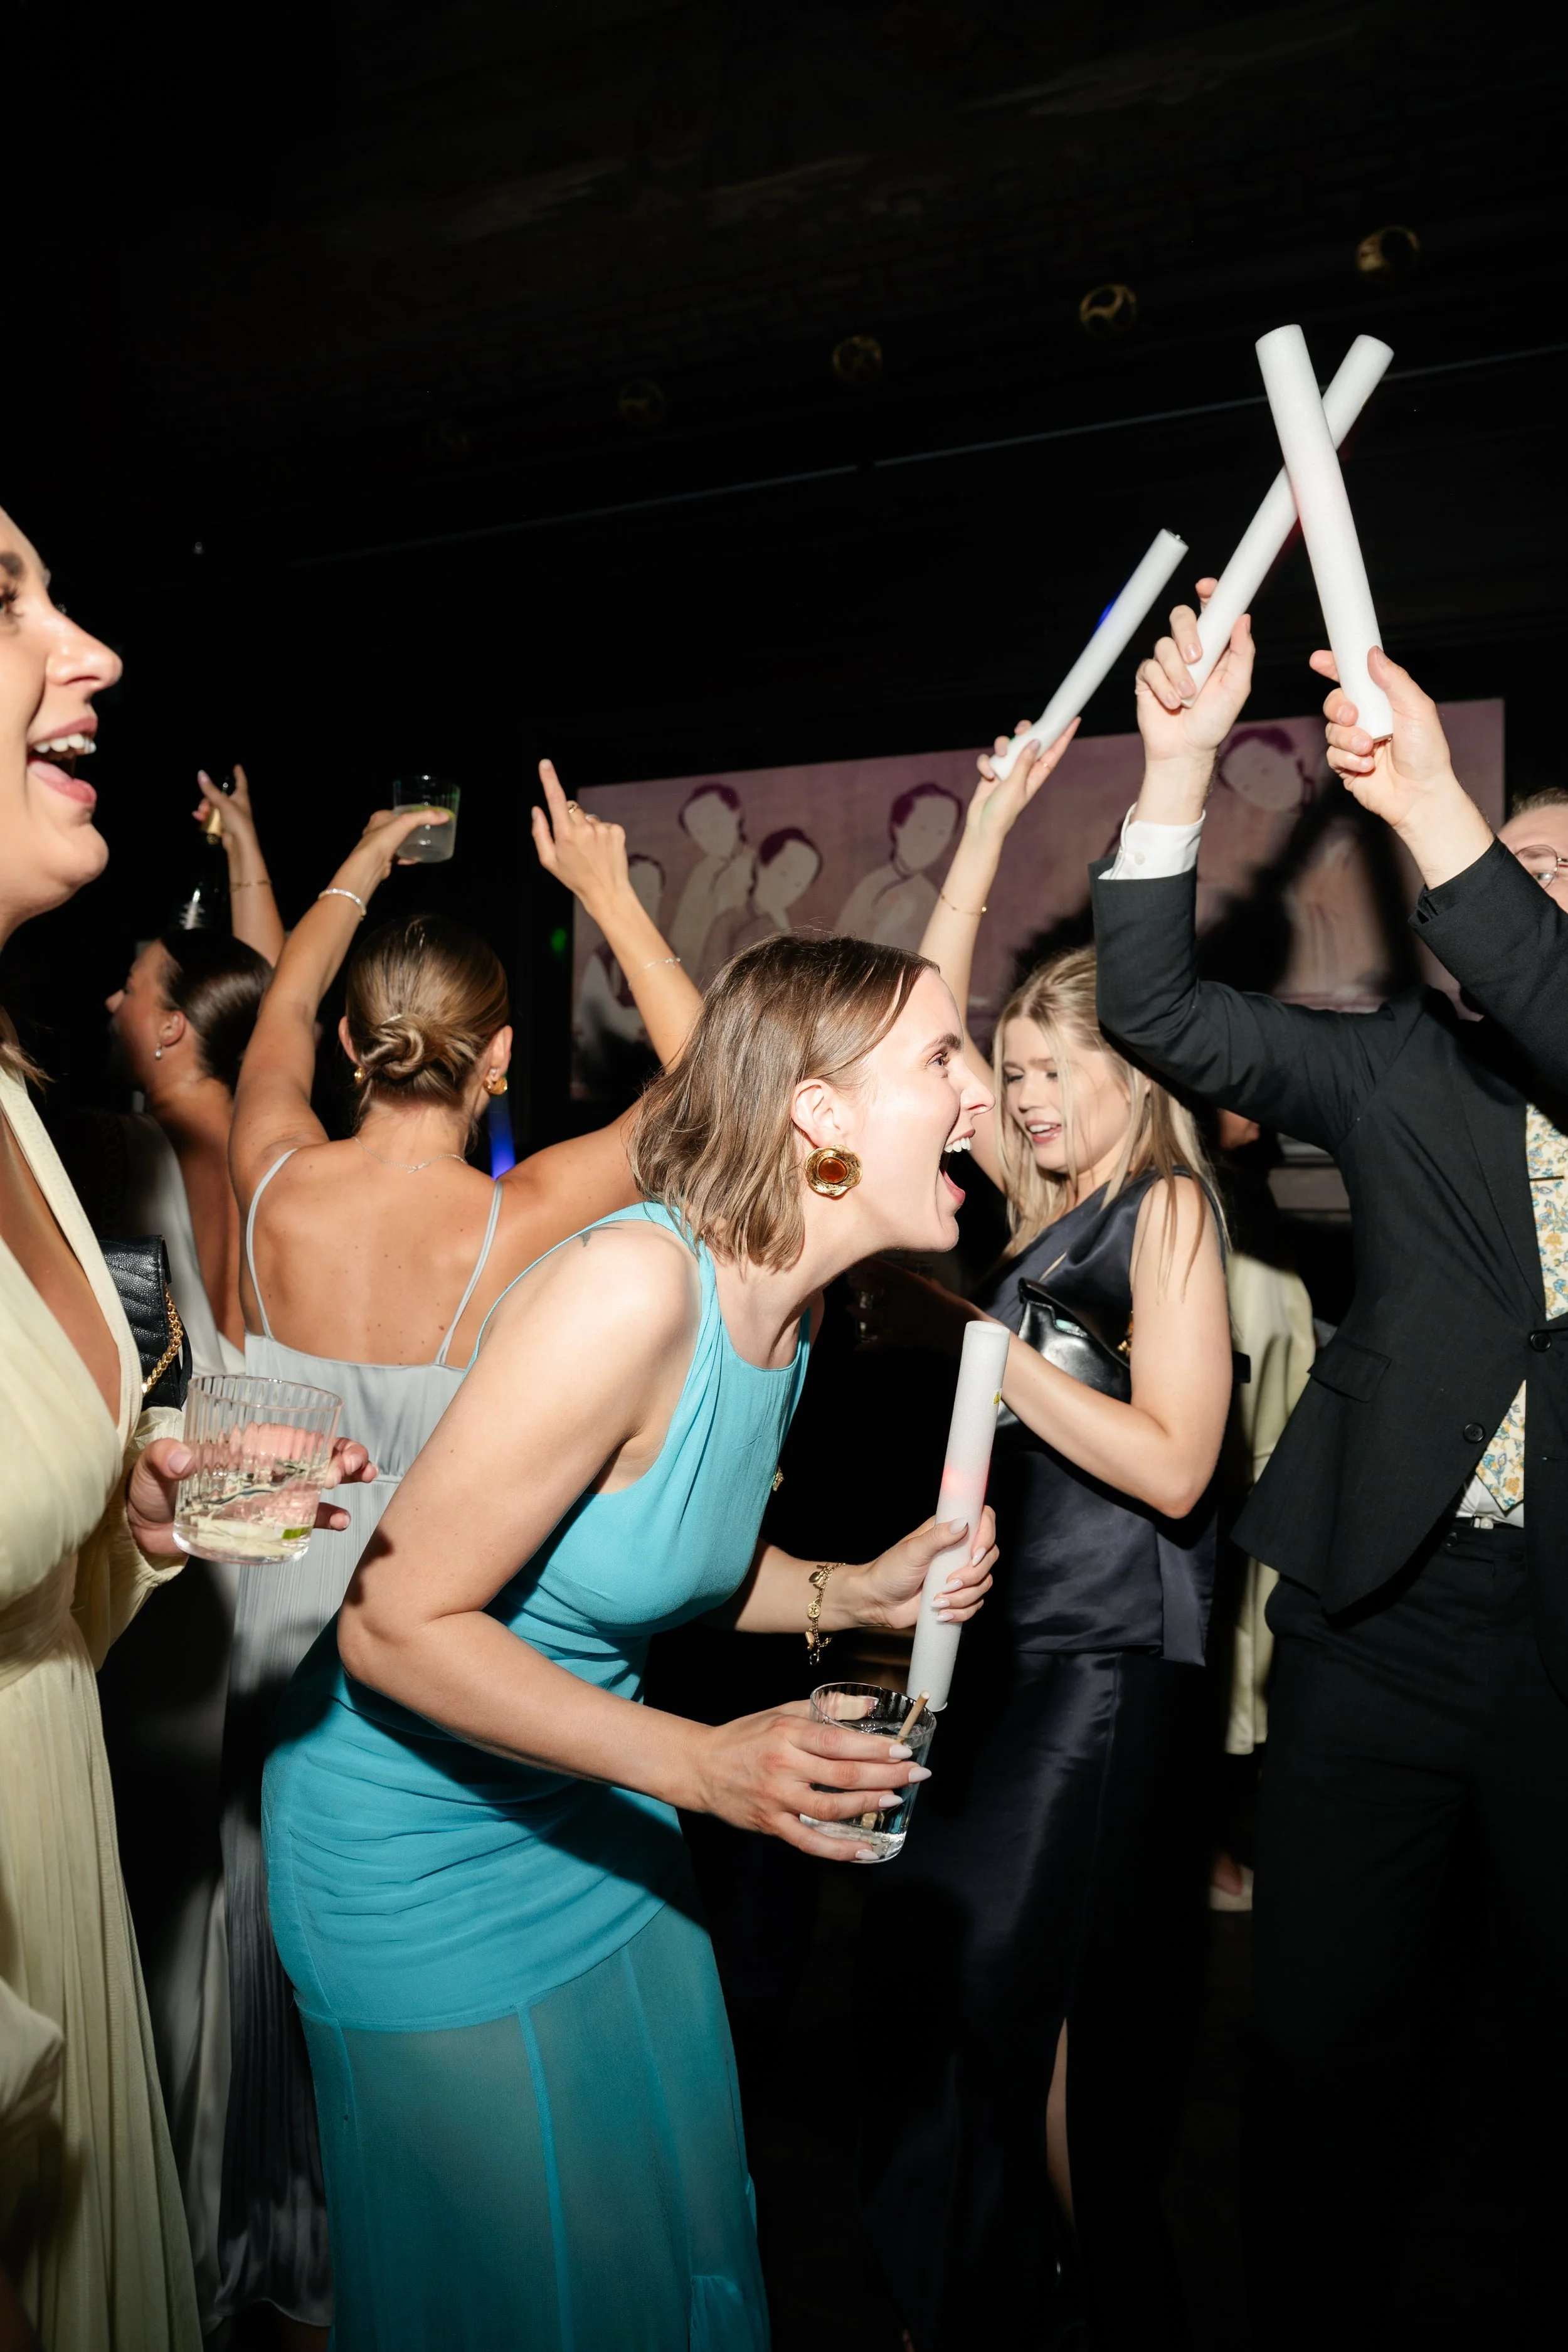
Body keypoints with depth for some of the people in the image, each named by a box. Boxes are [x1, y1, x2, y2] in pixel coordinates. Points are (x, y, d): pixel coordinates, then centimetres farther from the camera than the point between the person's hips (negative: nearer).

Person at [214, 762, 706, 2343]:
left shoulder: (276, 1183, -12)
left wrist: (361, 871, 23)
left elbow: (280, 1011, 10)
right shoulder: (523, 1221, -22)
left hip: (288, 1618, 4)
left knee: (286, 1938, 23)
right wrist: (608, 893, -5)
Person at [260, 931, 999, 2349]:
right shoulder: (632, 1288, -32)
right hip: (427, 1856, -7)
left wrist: (855, 1590, -7)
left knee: (676, 2229, 20)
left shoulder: (792, 1304, -5)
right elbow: (396, 1625, -28)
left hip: (599, 1817, 7)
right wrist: (698, 1765, -31)